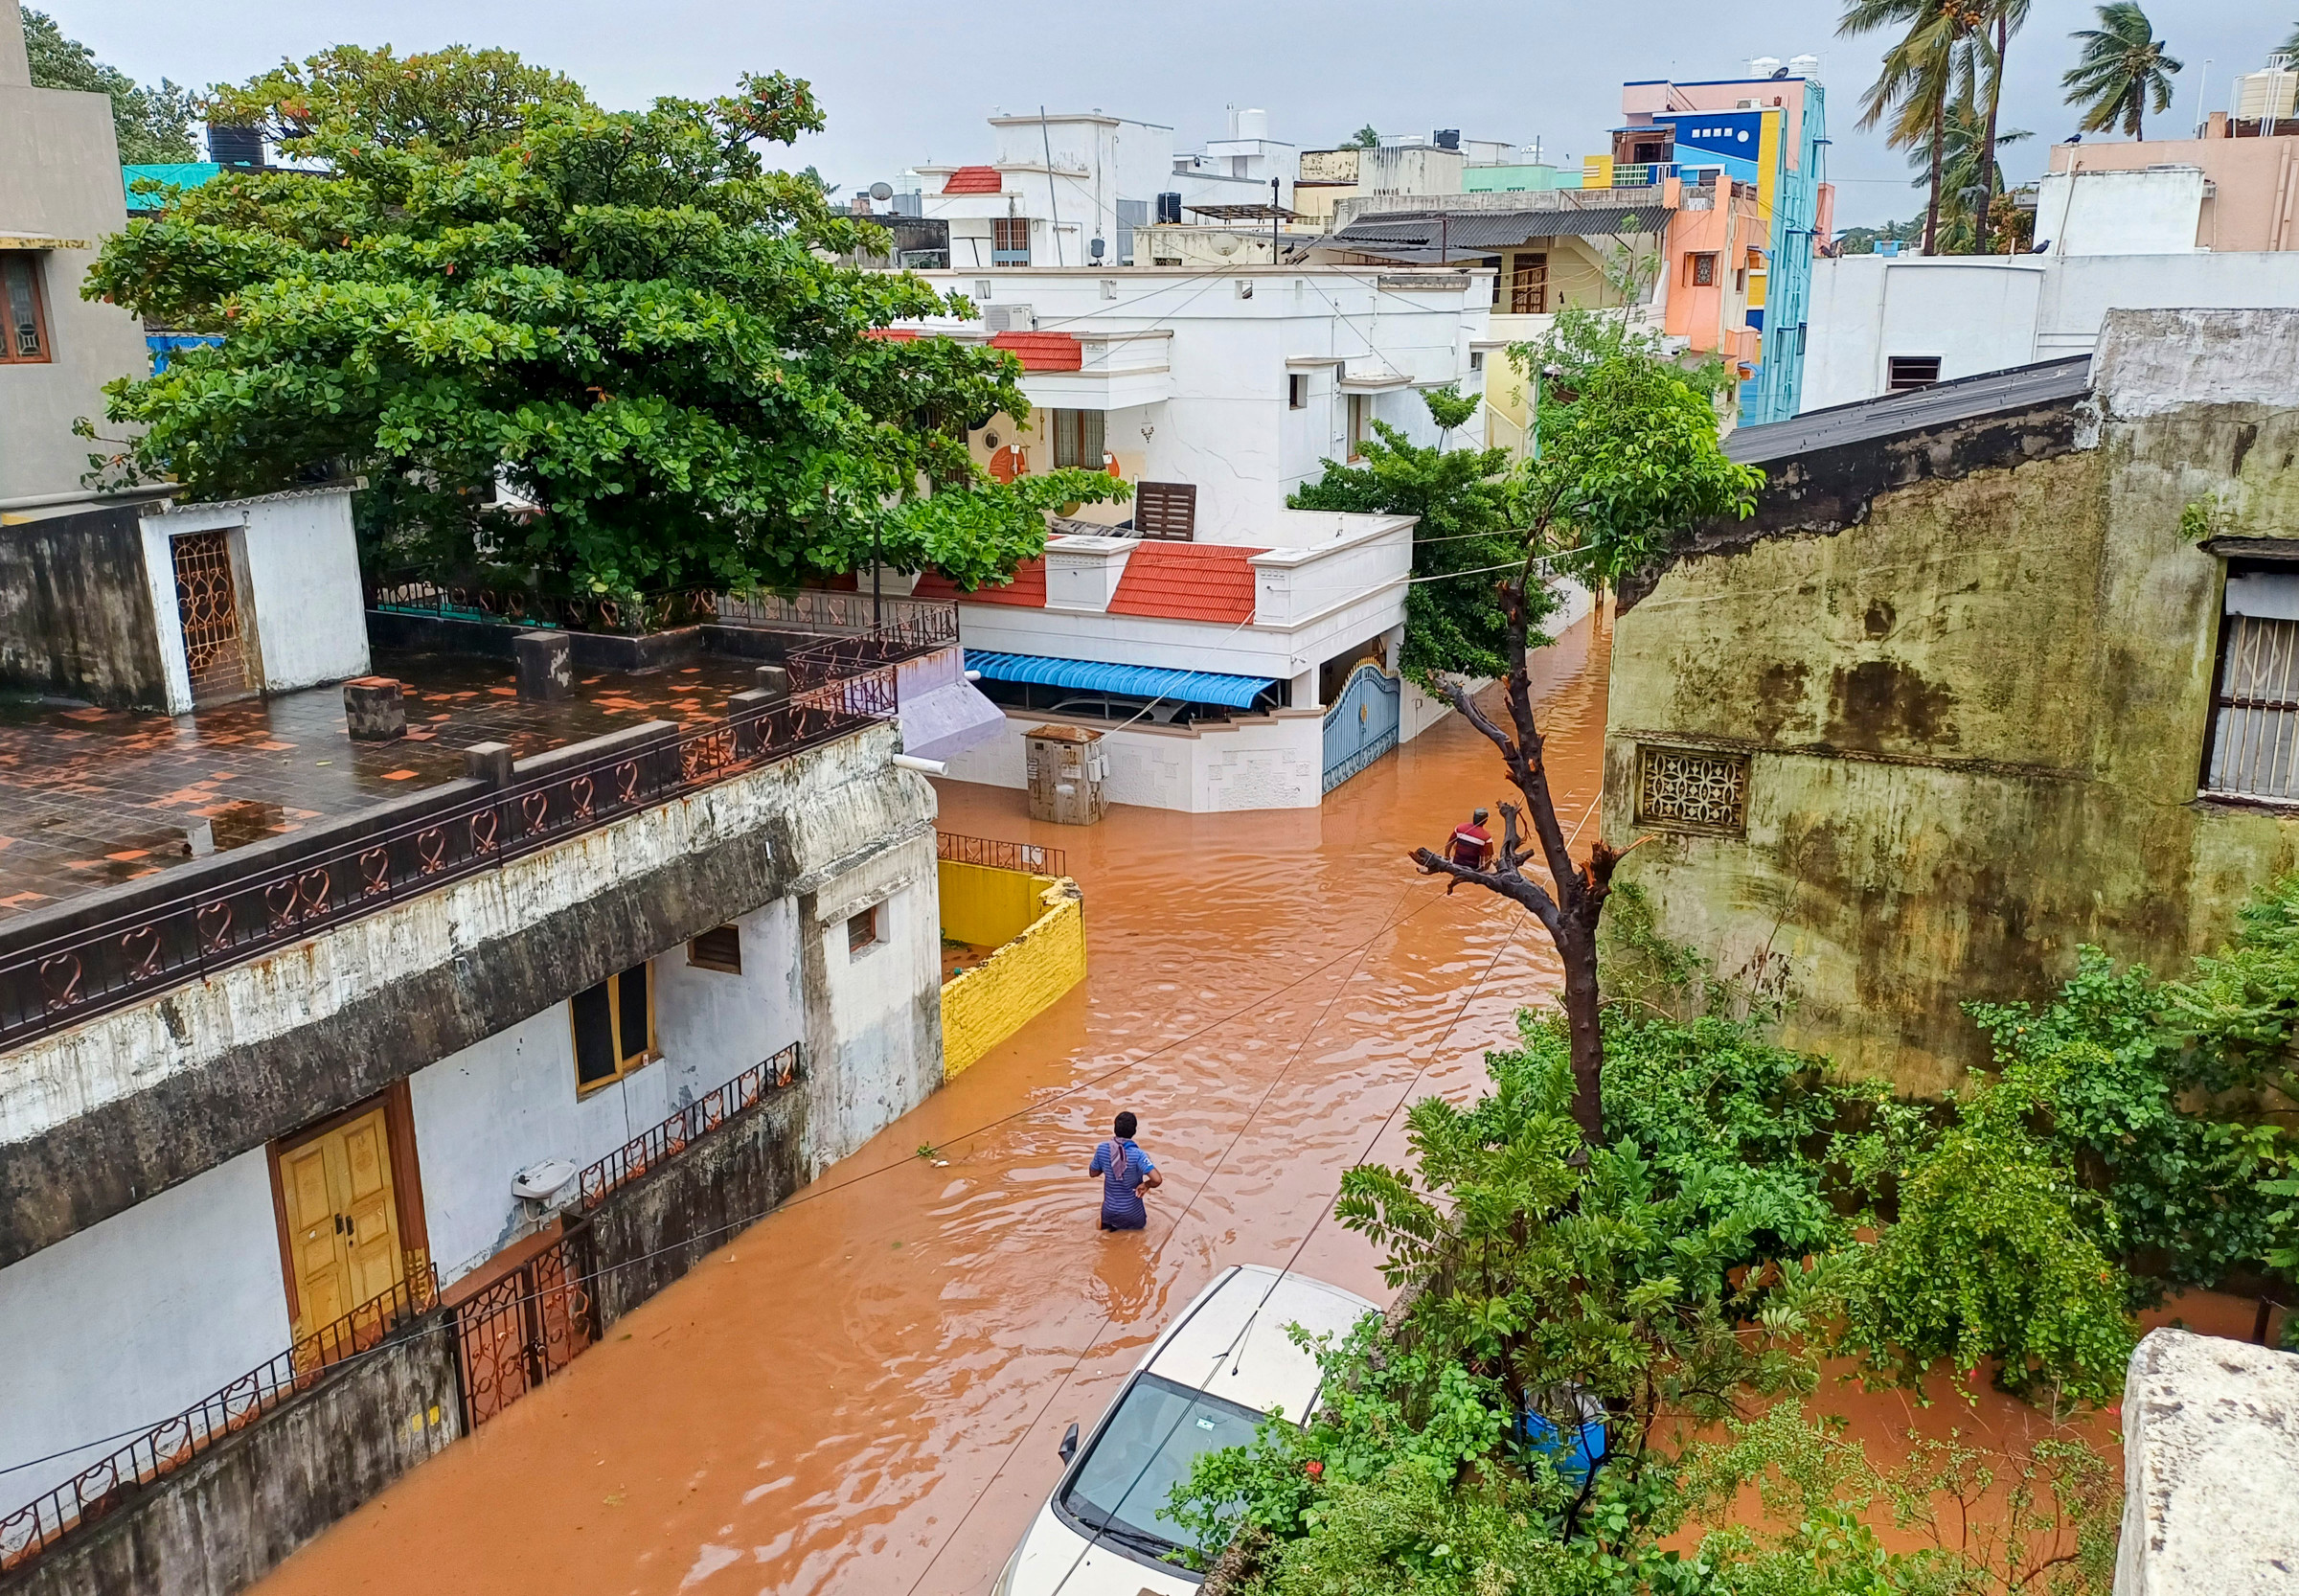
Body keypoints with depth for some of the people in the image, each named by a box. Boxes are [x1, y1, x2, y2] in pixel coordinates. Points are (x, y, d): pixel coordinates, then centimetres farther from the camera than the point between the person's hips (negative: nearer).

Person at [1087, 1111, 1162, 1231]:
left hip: (1109, 1213, 3)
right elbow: (1157, 1180, -34)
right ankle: (1125, 1225, 8)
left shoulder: (1102, 1149, -15)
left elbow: (1093, 1172, 2)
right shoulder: (1138, 1155, -25)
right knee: (1140, 1223, 33)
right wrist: (1146, 1185, -14)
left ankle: (1111, 1223, 11)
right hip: (1132, 1215, -3)